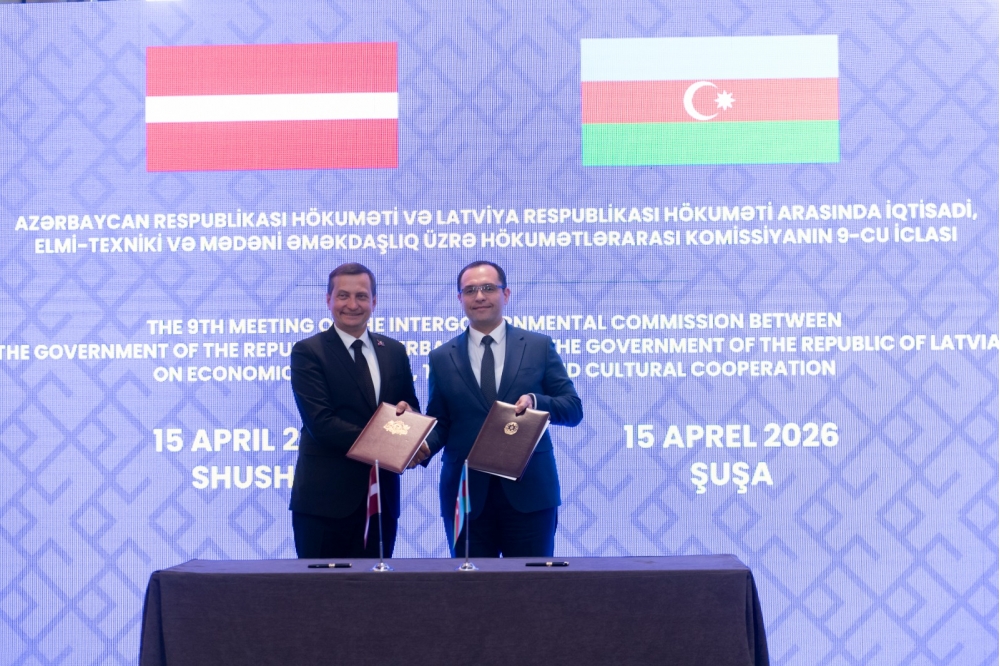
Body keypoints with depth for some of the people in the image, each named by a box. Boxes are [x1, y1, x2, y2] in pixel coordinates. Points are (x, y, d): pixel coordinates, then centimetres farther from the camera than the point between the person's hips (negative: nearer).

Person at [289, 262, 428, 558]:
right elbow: (320, 422, -15)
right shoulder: (307, 352, -4)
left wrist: (406, 412, -11)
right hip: (325, 496, -4)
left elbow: (411, 406, 14)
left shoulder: (394, 351, 10)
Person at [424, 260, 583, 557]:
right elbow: (440, 422, 9)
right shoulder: (442, 357, 8)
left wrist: (536, 401, -17)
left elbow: (573, 408, 2)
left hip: (529, 491, -1)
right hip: (466, 494, 1)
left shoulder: (540, 346, 5)